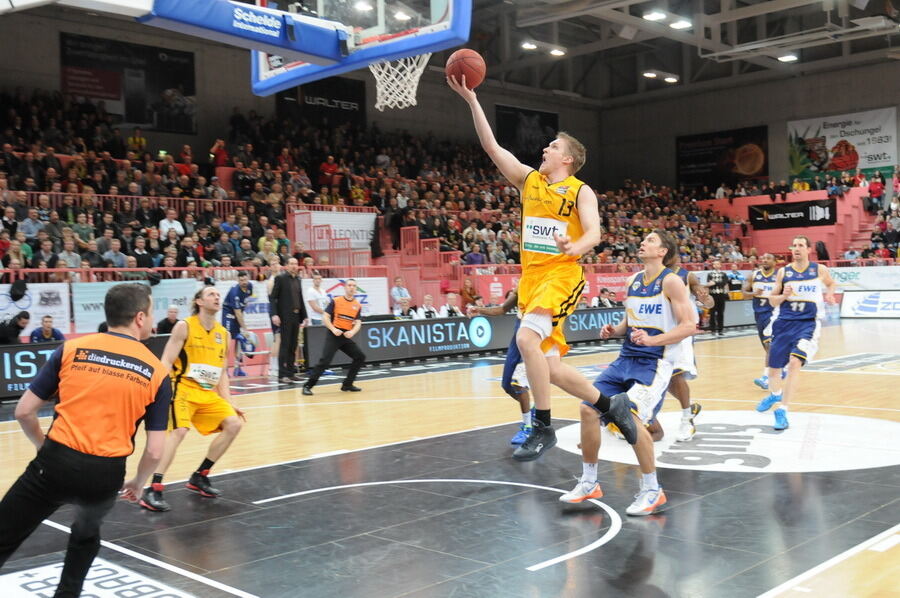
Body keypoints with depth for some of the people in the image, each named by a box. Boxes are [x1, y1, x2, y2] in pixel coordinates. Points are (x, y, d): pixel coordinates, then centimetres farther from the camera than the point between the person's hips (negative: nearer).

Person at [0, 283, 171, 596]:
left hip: (56, 462, -1)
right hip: (107, 473, 1)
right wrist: (137, 483, 22)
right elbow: (154, 452, 2)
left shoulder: (71, 348, 4)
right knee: (86, 536, 32)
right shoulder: (157, 373, 3)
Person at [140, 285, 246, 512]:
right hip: (183, 389, -7)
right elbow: (166, 363, -10)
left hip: (208, 393, 7)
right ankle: (153, 490, -25)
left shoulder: (223, 333, 12)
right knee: (179, 431, -27)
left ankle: (199, 477, 10)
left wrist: (228, 401, 9)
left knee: (234, 423, -2)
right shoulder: (184, 326, -6)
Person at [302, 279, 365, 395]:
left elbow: (358, 323, 4)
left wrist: (352, 332, -17)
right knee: (325, 360, -16)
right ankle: (308, 386, -11)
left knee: (360, 357, 3)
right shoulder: (336, 301, -2)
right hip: (334, 336, -5)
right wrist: (333, 329, -20)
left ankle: (347, 385, 14)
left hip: (347, 337, 5)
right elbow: (325, 317, -5)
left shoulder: (357, 305, 8)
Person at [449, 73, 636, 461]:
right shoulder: (529, 179, 12)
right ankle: (611, 405, 25)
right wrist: (471, 100, 3)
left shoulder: (580, 191, -1)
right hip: (531, 278, 6)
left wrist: (573, 248, -34)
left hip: (562, 276, -6)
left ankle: (543, 429, -17)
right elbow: (491, 146, 7)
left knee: (526, 338, -28)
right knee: (551, 369, 5)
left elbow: (593, 233, -12)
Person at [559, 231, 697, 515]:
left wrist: (651, 339, -25)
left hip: (656, 361, -7)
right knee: (588, 408, -2)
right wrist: (614, 330, 3)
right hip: (626, 357, 8)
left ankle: (652, 490, -7)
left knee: (632, 416, -25)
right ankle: (589, 483, 14)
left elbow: (689, 326, -14)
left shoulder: (671, 281, -9)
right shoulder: (633, 280, 13)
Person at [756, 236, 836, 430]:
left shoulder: (819, 270, 2)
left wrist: (829, 294, 3)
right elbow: (772, 300, 8)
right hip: (784, 322, 2)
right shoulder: (783, 272, 3)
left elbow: (831, 283, 23)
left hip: (808, 323, -2)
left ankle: (782, 411, -14)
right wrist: (783, 295, -13)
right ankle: (774, 394, 43)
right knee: (774, 366, 8)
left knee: (795, 362, -22)